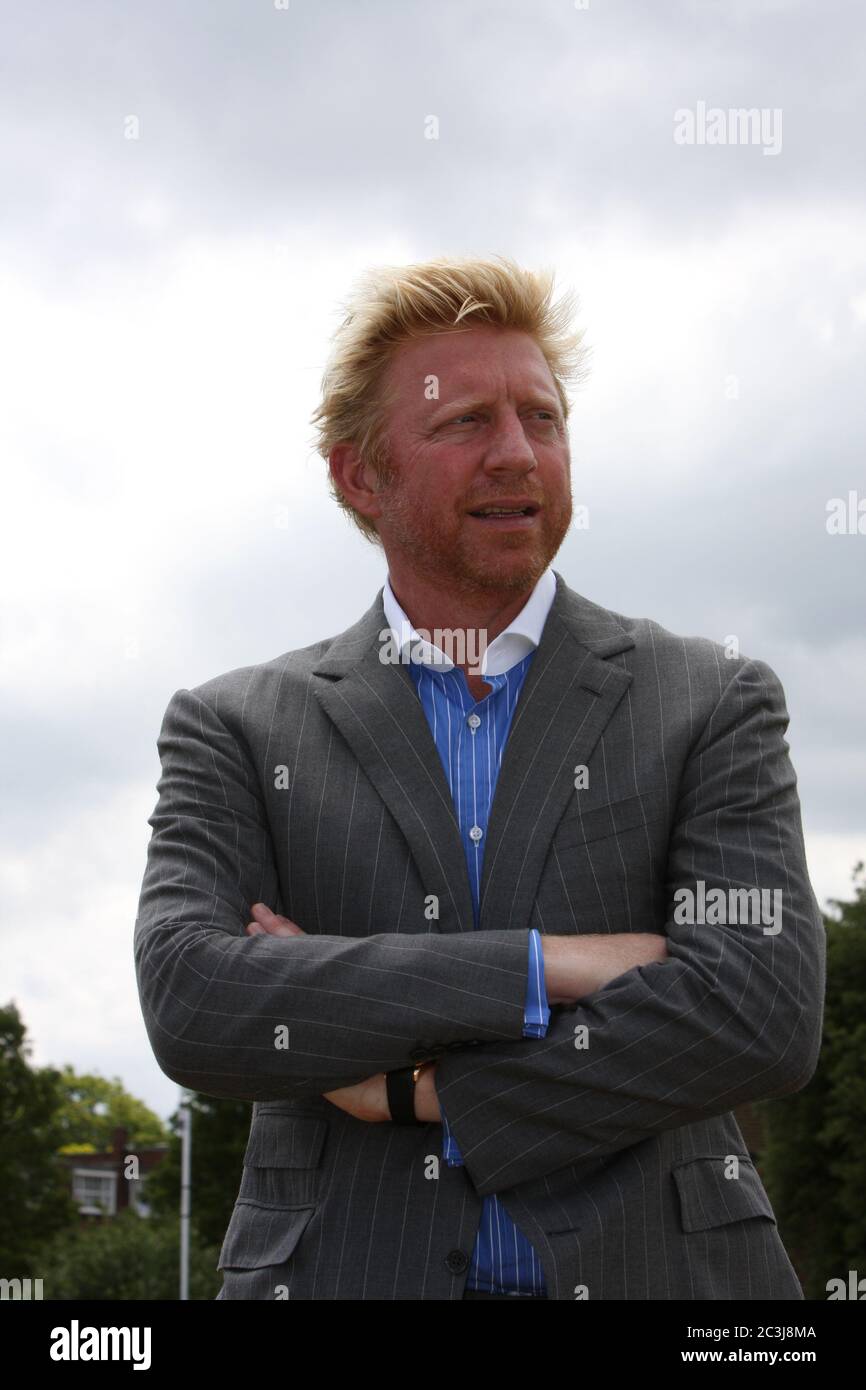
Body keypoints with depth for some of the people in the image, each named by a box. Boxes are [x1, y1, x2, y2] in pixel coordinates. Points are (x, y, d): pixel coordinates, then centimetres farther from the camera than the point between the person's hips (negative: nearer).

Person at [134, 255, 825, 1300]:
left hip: (653, 1266, 0)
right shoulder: (235, 731, 4)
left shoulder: (715, 704, 3)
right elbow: (189, 1007, -11)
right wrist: (544, 966, -15)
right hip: (345, 1271, 0)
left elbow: (765, 1017, -10)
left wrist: (423, 1091, -10)